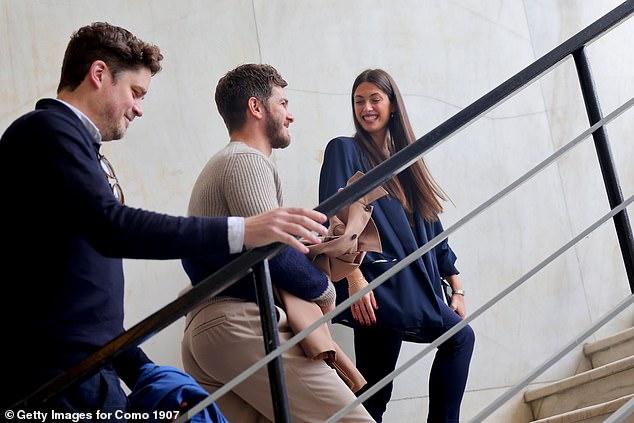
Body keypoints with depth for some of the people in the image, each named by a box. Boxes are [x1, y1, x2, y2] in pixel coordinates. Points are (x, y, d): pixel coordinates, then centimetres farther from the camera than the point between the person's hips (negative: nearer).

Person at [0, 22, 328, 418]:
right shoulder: (46, 129, -8)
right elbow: (111, 226, -24)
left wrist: (142, 372, 17)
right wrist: (241, 231, -27)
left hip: (88, 371, 9)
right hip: (57, 381, -9)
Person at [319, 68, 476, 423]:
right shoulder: (345, 150, 2)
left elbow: (432, 230, 20)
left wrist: (457, 287, 16)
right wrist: (353, 277, -22)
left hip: (413, 286, 7)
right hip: (377, 285, -7)